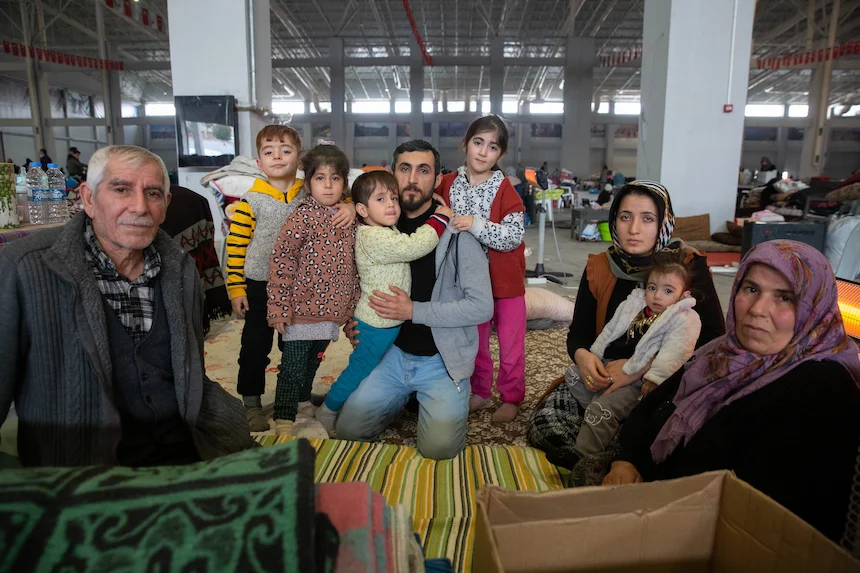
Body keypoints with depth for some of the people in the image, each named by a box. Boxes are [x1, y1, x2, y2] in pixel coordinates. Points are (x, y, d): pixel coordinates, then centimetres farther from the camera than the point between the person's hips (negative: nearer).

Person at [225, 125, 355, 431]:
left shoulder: (309, 195, -2)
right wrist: (235, 288, -9)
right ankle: (252, 403, 26)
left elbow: (340, 198, 6)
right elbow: (235, 246, -7)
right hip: (259, 287, -3)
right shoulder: (251, 201, -10)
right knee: (255, 346, 9)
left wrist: (350, 208, -20)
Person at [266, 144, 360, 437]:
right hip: (301, 309, -6)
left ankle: (303, 401, 43)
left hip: (332, 310, 6)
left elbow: (351, 265, 15)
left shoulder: (349, 218, 6)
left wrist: (351, 303, 14)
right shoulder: (303, 216, -13)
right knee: (293, 366, 1)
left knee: (313, 362, 23)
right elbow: (280, 260, -15)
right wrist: (279, 306, -17)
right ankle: (284, 420, 14)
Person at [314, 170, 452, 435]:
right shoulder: (372, 237, -25)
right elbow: (414, 247, -33)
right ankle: (326, 414, 23)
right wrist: (441, 217, -21)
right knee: (360, 368, 5)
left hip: (391, 320, 10)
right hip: (377, 323, -10)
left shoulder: (388, 231, 7)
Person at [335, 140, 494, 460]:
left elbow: (482, 307, -18)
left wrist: (413, 310, -20)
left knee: (439, 447, -19)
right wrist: (354, 322, 0)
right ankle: (408, 395, 19)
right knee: (349, 429, -5)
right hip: (395, 352, 5)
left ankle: (452, 397, 13)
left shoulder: (457, 232, -13)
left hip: (443, 359, -4)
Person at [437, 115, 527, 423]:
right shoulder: (448, 184, -2)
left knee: (510, 344, 9)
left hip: (505, 280, -3)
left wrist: (476, 225, -33)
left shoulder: (504, 190, -13)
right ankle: (479, 392, 37)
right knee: (475, 341, 18)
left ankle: (511, 397, 27)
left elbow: (514, 235, -23)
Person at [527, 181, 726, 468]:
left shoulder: (690, 266, -6)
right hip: (603, 377, 3)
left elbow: (712, 339, -9)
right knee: (545, 424, -20)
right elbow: (579, 333, 7)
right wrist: (581, 355, -19)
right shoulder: (598, 268, 3)